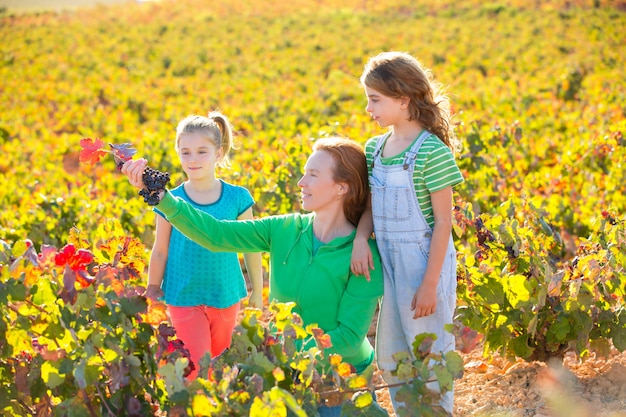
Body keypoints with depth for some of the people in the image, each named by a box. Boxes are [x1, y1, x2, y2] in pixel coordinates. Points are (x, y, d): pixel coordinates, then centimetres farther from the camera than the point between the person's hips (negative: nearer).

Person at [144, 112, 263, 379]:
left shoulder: (237, 198, -6)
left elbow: (251, 248, 3)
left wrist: (257, 294, 8)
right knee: (197, 367, -3)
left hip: (227, 297, 1)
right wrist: (152, 293, 7)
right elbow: (160, 252, 2)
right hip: (183, 298, -1)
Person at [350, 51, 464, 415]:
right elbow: (372, 205, 8)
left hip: (425, 263, -7)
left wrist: (430, 284, -17)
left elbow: (443, 220, -15)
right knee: (389, 361, 18)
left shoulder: (432, 151, -17)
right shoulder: (375, 149, 5)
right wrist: (360, 238, -14)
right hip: (390, 264, 8)